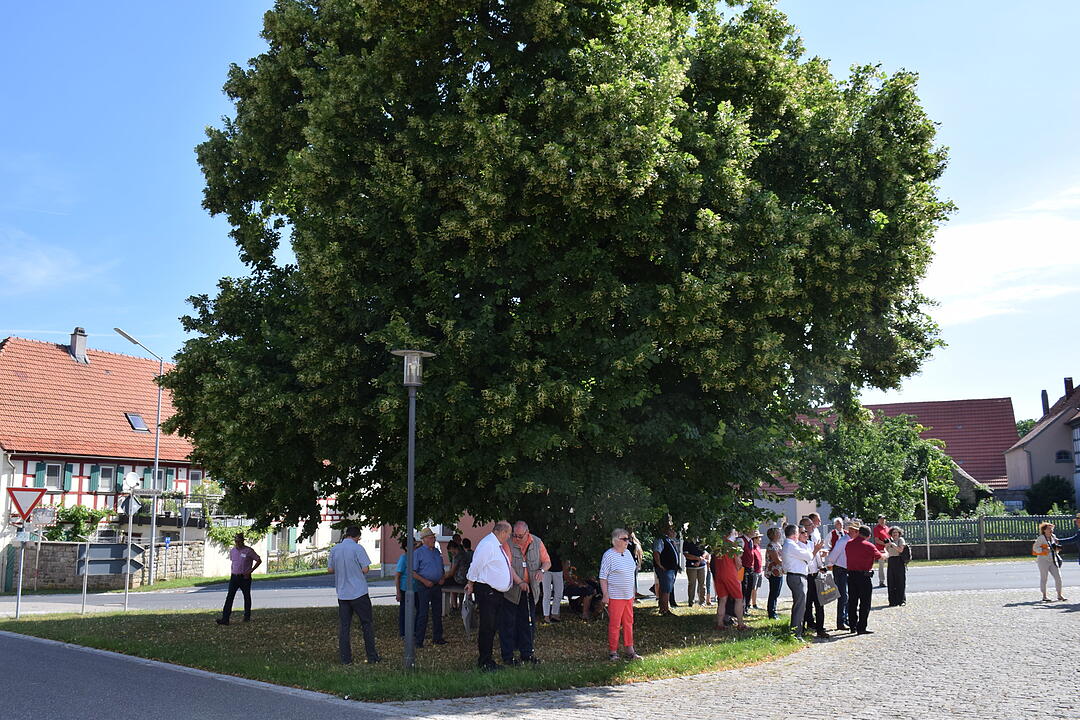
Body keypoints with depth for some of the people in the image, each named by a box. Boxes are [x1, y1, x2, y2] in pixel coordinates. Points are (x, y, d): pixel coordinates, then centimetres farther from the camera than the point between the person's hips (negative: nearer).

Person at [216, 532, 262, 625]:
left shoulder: (249, 551, -10)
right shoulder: (232, 551, 6)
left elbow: (259, 561, -4)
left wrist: (250, 571, -9)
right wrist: (232, 572, 10)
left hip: (245, 578, -4)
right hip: (234, 577, 4)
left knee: (247, 597, 9)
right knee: (229, 597, -6)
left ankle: (247, 617, 23)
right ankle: (225, 619, -11)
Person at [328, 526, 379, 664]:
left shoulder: (334, 549, 4)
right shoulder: (358, 548, -10)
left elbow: (330, 570, 11)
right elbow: (365, 569, -12)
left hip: (342, 593, 4)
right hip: (359, 592, -4)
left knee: (344, 626, 8)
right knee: (367, 624, 6)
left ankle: (345, 658, 7)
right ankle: (372, 656, 9)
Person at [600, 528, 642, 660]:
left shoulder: (628, 553, 11)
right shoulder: (609, 555, -12)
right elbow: (603, 577, -12)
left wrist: (633, 592, 20)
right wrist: (605, 595, -16)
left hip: (628, 595, 7)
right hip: (615, 597, -7)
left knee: (628, 623, 11)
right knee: (614, 624, -2)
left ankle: (630, 650, 19)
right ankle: (612, 651, 9)